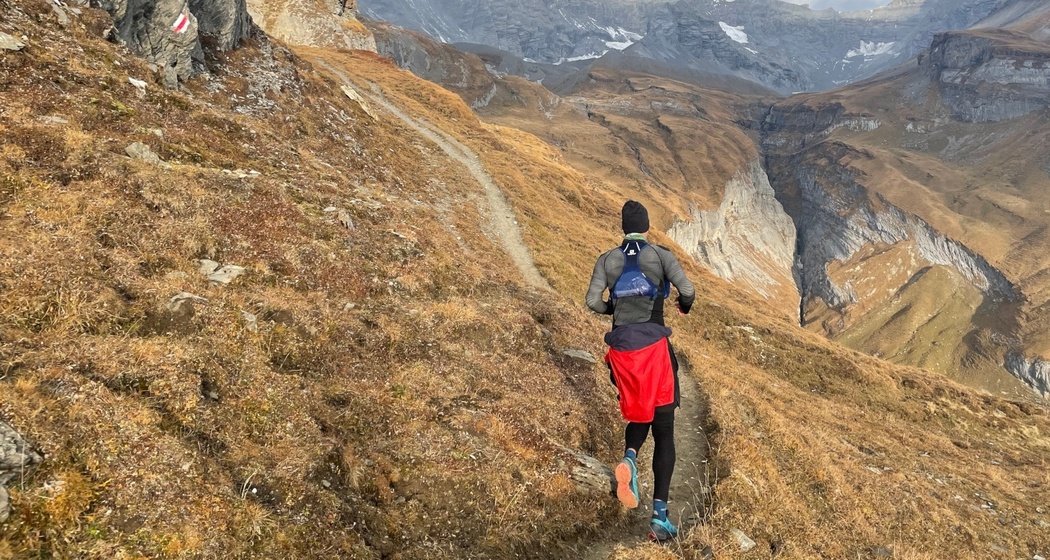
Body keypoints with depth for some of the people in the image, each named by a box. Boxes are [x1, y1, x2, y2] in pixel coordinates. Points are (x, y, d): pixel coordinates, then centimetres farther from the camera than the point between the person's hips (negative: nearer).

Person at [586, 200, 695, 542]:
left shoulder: (607, 260, 6)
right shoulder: (661, 255, 1)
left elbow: (593, 302, -3)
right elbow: (687, 290, -10)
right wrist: (685, 305, 14)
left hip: (621, 350, 2)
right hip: (654, 347, -2)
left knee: (639, 417, 24)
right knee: (664, 430, 6)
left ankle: (629, 460, -12)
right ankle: (659, 515, -2)